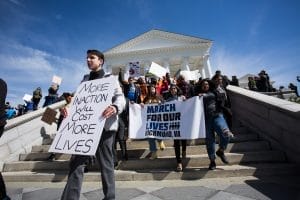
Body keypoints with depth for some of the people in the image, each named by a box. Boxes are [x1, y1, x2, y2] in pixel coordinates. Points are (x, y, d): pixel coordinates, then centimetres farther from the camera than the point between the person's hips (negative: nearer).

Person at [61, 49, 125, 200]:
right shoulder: (85, 79, 20)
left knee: (105, 163, 6)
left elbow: (120, 98, -7)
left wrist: (114, 107, -30)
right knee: (77, 162, 1)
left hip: (103, 126, -4)